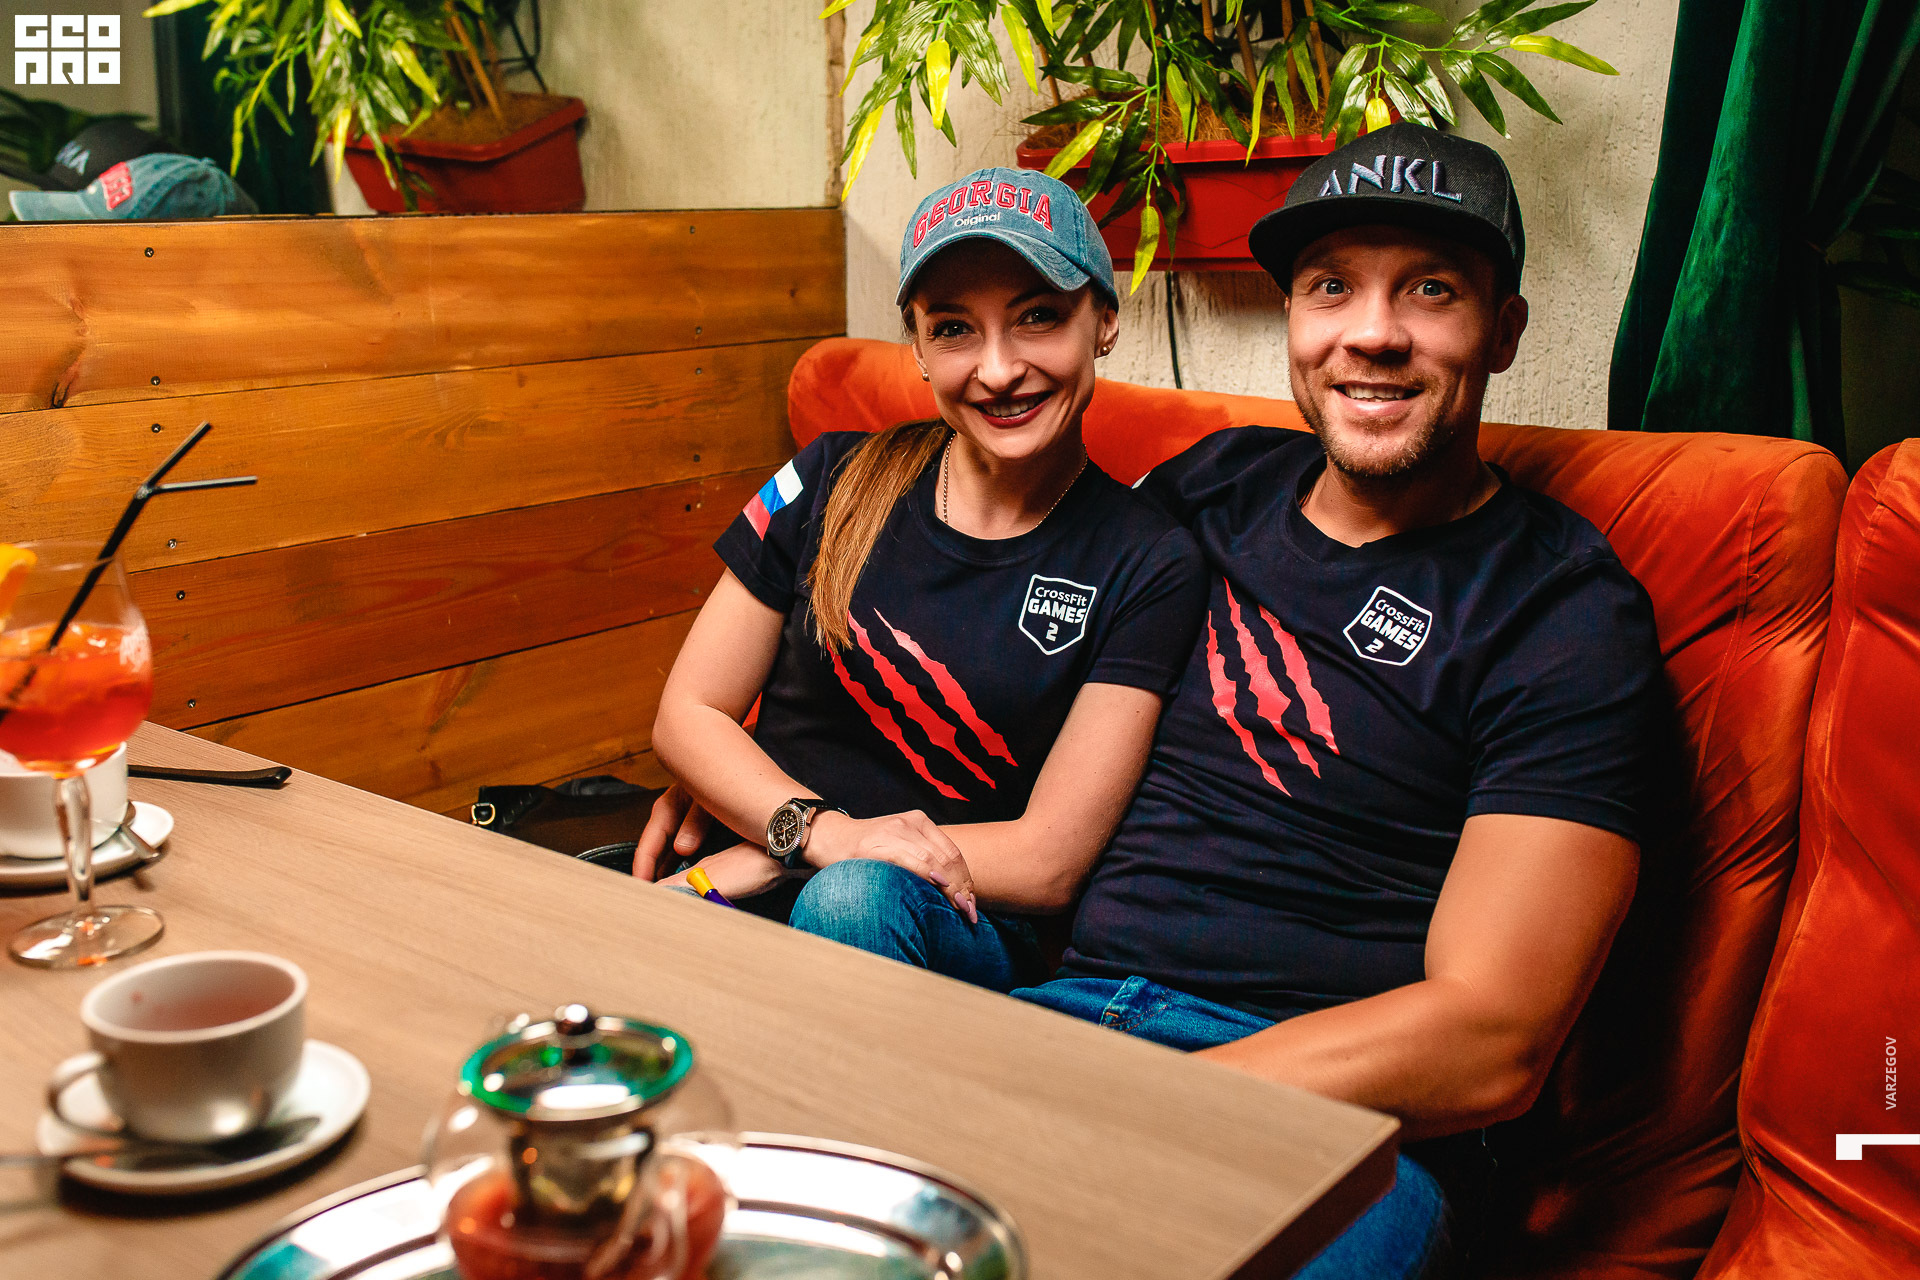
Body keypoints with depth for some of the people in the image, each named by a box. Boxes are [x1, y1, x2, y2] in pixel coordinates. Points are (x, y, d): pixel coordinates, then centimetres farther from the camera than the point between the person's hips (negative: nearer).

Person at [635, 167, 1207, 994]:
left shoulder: (1149, 569, -4)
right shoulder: (836, 482, 3)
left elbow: (1048, 863, -8)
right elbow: (688, 714, 5)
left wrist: (763, 857, -12)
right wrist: (820, 829, -16)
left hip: (970, 941, -1)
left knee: (856, 900, -36)